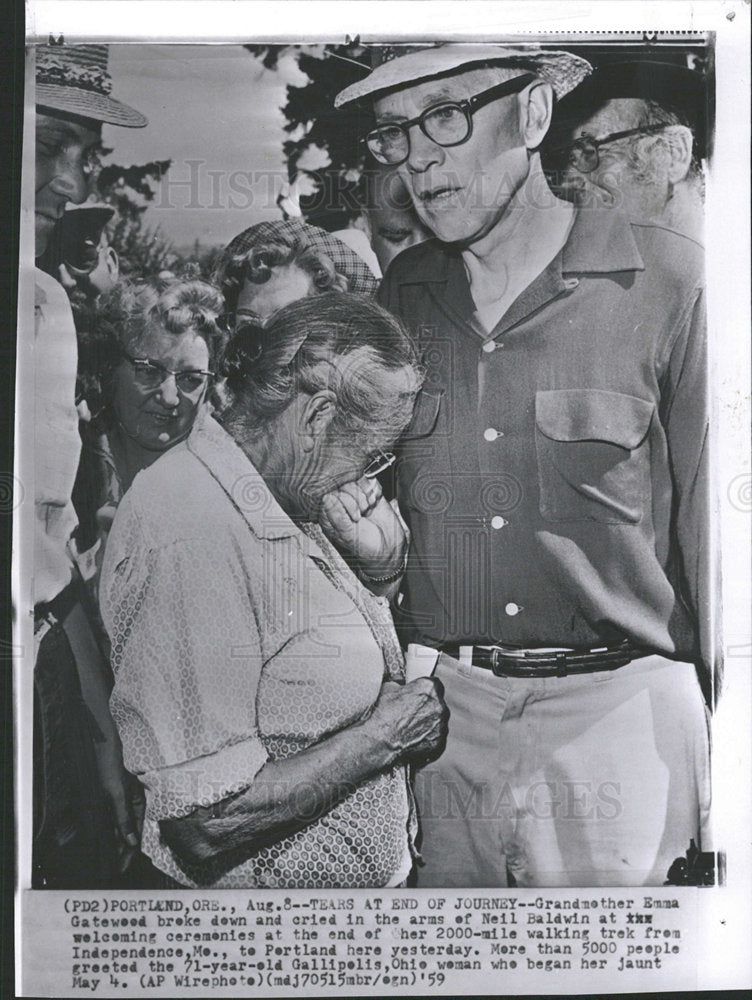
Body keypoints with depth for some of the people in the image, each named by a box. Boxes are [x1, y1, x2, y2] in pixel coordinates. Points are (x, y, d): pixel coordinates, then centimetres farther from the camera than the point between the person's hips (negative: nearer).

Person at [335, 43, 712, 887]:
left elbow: (710, 519, -6)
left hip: (615, 706, -3)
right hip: (435, 701, 4)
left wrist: (727, 742, -4)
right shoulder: (401, 293, 6)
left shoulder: (666, 281, -8)